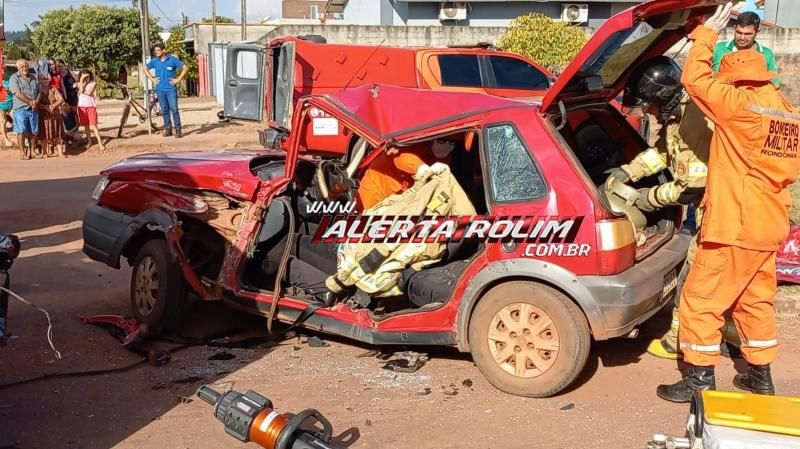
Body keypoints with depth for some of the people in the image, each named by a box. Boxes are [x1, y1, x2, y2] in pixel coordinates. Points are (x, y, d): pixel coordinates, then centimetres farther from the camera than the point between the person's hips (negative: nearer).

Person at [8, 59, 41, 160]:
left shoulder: (33, 77, 15)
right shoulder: (14, 78, -2)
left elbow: (39, 91, 12)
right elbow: (18, 93, -12)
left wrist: (36, 102, -7)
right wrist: (30, 102, -15)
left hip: (33, 109, 5)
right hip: (20, 109, -4)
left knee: (33, 131, 5)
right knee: (21, 131, -5)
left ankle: (31, 151, 16)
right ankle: (22, 153, 2)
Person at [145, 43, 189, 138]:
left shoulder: (173, 60, -4)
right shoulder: (154, 61, 6)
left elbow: (185, 68, -2)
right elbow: (146, 69, 21)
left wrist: (178, 79, -6)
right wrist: (152, 78, 9)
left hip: (171, 89, -3)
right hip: (160, 89, 4)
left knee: (174, 109, -8)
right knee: (164, 110, 8)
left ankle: (178, 129, -2)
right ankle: (168, 129, 16)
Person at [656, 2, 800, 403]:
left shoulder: (740, 105, -15)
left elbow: (695, 80, -9)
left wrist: (706, 34, 1)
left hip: (734, 227, -9)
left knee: (700, 301, 0)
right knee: (755, 300, 20)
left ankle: (700, 379, 5)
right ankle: (760, 375, 28)